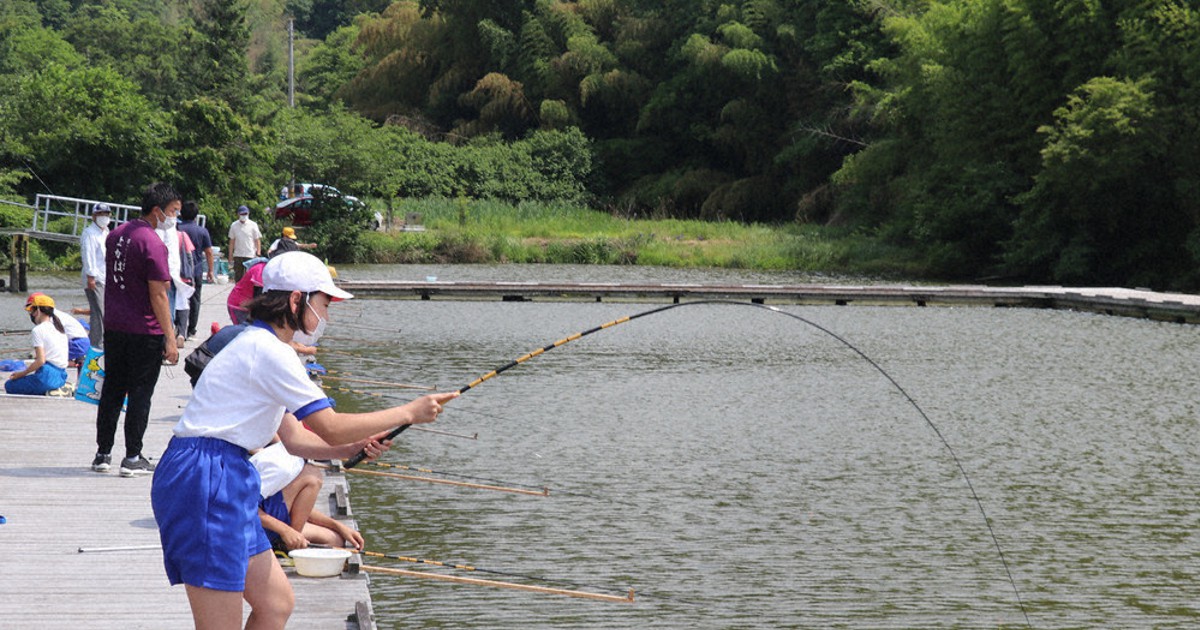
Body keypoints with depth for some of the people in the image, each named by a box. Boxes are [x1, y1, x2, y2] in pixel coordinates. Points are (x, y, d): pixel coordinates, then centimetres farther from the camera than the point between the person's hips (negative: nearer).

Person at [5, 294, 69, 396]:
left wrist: (21, 374, -6)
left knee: (9, 385, 5)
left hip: (47, 376, -9)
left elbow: (41, 360, -16)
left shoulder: (38, 330, -9)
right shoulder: (58, 327, 15)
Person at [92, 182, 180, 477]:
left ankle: (103, 454, 18)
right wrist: (170, 339, -16)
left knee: (112, 390, 13)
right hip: (145, 331, -7)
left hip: (113, 327, 7)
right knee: (140, 394, 1)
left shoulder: (116, 234, 9)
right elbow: (158, 295, -19)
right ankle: (132, 458, 5)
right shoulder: (153, 244, -17)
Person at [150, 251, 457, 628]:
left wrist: (354, 447, 5)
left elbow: (295, 439, 19)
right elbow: (330, 427, -15)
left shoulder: (260, 346, 18)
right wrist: (409, 412, -7)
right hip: (205, 480, -10)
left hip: (225, 480, 10)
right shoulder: (267, 351, -14)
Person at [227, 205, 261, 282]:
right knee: (238, 277, 6)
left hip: (250, 256, -3)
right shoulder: (234, 226, 7)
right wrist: (230, 257, 7)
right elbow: (232, 242, 11)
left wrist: (258, 254, -8)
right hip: (237, 256, 3)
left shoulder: (253, 225, 1)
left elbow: (257, 240, 1)